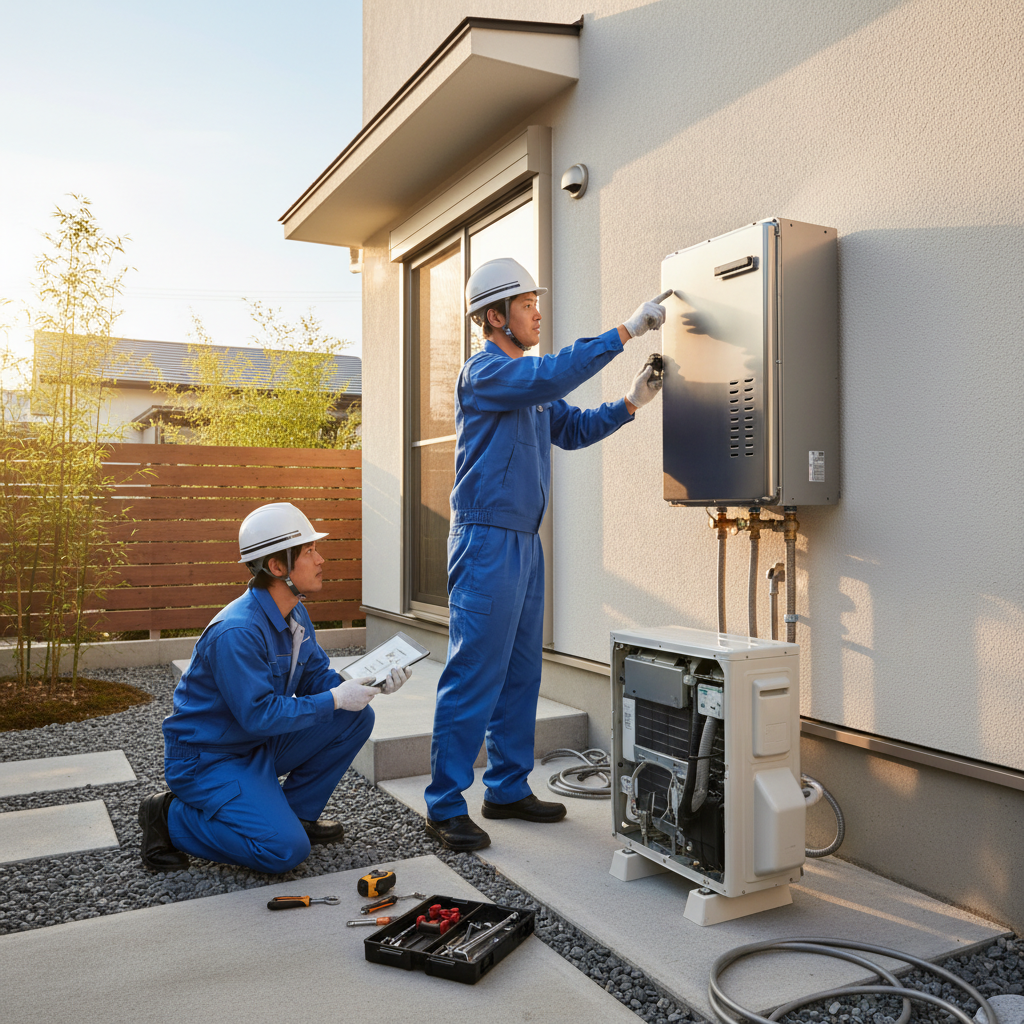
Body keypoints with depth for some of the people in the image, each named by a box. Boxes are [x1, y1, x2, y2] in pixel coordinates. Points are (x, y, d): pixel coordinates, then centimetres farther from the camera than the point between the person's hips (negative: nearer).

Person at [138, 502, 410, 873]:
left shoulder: (295, 615, 1)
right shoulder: (237, 633, -29)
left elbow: (316, 678, 6)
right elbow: (259, 714, -29)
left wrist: (369, 683, -12)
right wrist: (335, 699, -24)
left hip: (259, 745, 9)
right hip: (207, 759, -9)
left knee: (357, 717, -3)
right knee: (285, 850, -21)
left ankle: (295, 813, 10)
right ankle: (171, 817, -1)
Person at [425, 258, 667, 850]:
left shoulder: (531, 387, 20)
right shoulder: (485, 369, -8)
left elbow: (575, 429, 24)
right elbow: (553, 376, -25)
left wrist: (632, 403, 10)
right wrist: (627, 330, -21)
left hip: (525, 542, 9)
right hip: (487, 540, -9)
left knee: (521, 674, 13)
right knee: (474, 677, -7)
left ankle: (509, 789, 24)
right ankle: (446, 807, 3)